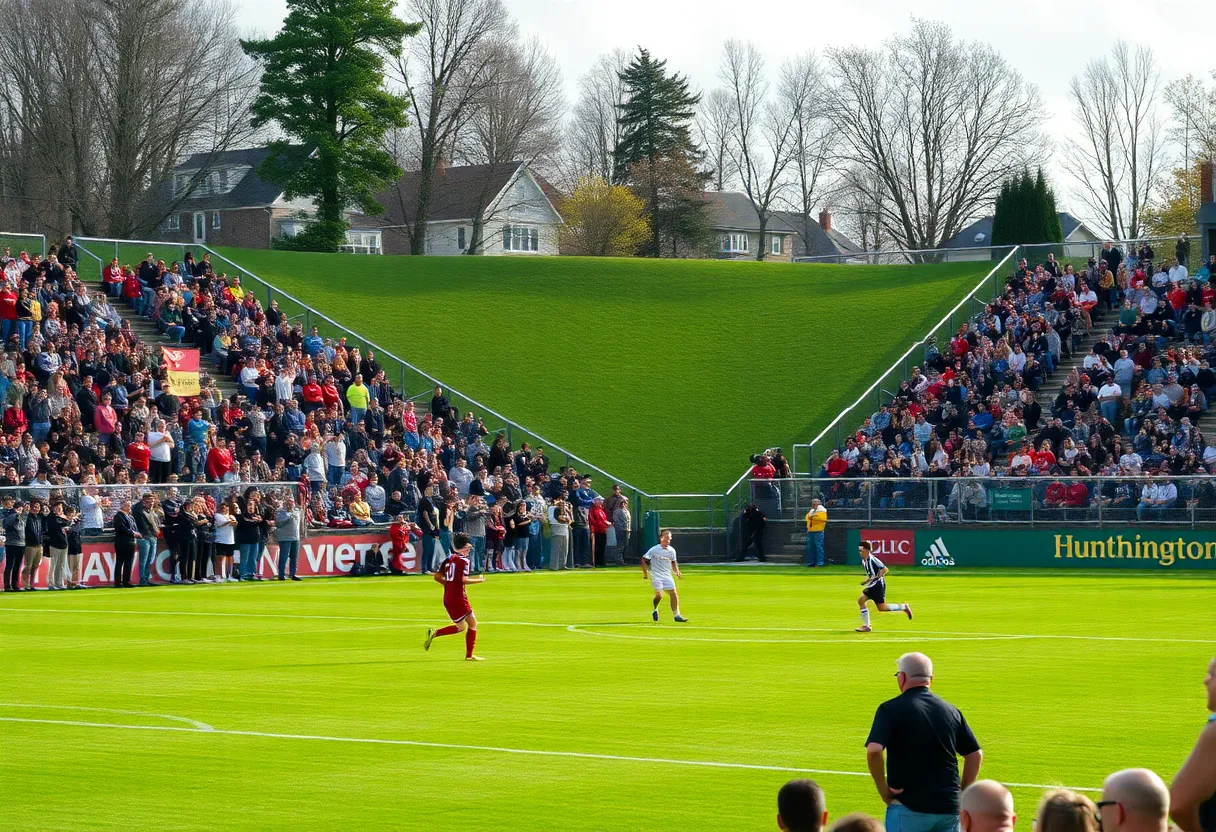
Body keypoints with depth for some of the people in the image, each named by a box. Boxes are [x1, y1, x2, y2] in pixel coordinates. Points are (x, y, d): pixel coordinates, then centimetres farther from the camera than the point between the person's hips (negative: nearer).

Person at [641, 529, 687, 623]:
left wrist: (677, 572, 5)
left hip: (667, 576, 5)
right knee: (659, 594, -17)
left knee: (673, 593, -4)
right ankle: (654, 609, 14)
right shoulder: (654, 550, -9)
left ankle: (676, 615, 4)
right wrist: (645, 573, -7)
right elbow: (643, 560, -4)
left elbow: (673, 562, 21)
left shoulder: (671, 551, 6)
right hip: (656, 576, -5)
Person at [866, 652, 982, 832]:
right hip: (949, 808, 5)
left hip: (908, 806, -5)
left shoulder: (891, 709, -6)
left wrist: (883, 789, -7)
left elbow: (873, 751, -19)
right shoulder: (950, 711, 10)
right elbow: (975, 755, 11)